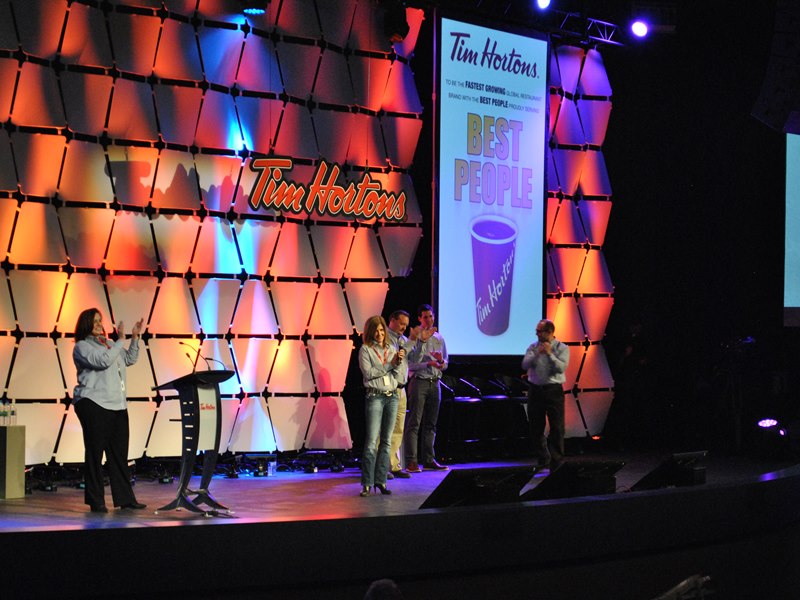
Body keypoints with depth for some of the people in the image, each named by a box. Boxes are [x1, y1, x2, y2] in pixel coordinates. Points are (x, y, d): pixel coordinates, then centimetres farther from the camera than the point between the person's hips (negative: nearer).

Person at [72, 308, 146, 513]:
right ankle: (95, 501, 0)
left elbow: (130, 359, 23)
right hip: (94, 404, -7)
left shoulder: (109, 343, 20)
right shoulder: (82, 347, -3)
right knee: (95, 452, -4)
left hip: (117, 404, 7)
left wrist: (135, 338, 12)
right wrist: (120, 340, -13)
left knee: (119, 453, 8)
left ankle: (124, 498, 12)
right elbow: (103, 361, -18)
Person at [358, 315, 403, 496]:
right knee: (372, 441, -9)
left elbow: (396, 374, 10)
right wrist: (389, 364, -10)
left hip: (392, 396, 5)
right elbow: (368, 372, -11)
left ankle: (381, 480, 10)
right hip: (375, 396, -5)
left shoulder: (391, 349, 14)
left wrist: (399, 362, -9)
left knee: (386, 440, 6)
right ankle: (367, 483, -7)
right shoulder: (365, 349, 0)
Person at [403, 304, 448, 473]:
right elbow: (411, 364, -11)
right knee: (414, 423, -7)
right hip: (419, 381, -6)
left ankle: (429, 460, 16)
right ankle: (411, 462, -8)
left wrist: (441, 361, -5)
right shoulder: (415, 337, -4)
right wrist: (429, 364, -21)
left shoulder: (439, 338, 14)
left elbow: (445, 364, 16)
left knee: (430, 424, 10)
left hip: (435, 383, 6)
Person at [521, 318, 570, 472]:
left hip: (553, 390, -4)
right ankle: (543, 459, 21)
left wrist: (550, 354, -20)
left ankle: (557, 461, 2)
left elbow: (561, 367, -15)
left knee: (556, 427, -3)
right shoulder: (533, 347, 7)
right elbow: (525, 365, -5)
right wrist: (537, 354, -17)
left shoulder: (562, 348, -2)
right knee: (536, 427, 9)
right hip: (535, 390, 4)